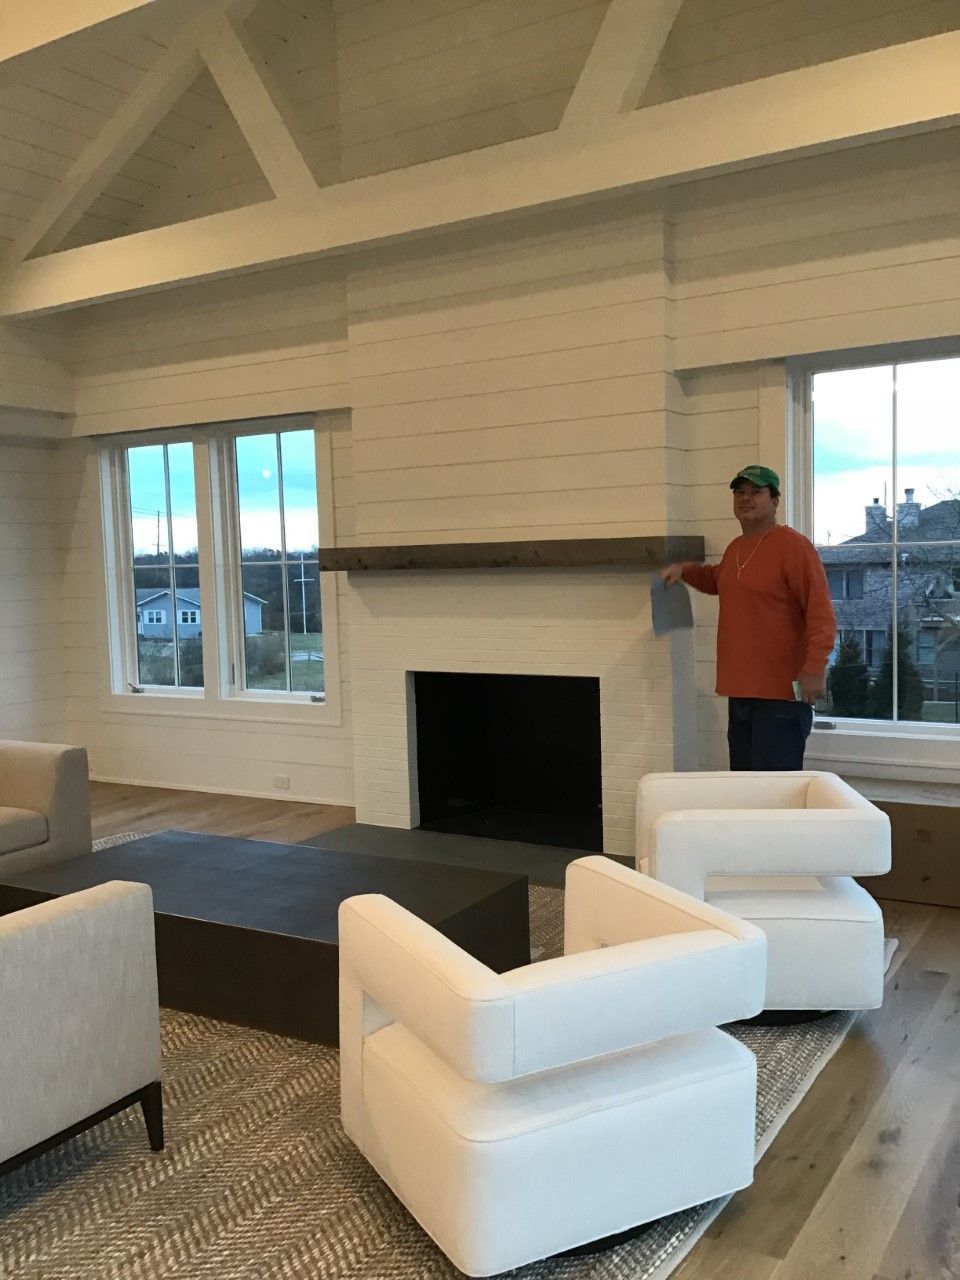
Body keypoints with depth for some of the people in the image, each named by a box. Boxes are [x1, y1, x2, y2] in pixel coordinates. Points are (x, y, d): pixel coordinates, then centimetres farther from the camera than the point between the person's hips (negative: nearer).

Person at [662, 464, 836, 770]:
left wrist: (815, 668, -26)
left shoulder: (794, 545, -12)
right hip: (740, 690, 9)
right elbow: (719, 581, 38)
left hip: (781, 693, -9)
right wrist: (685, 570, 22)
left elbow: (820, 612, -18)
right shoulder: (734, 548, 14)